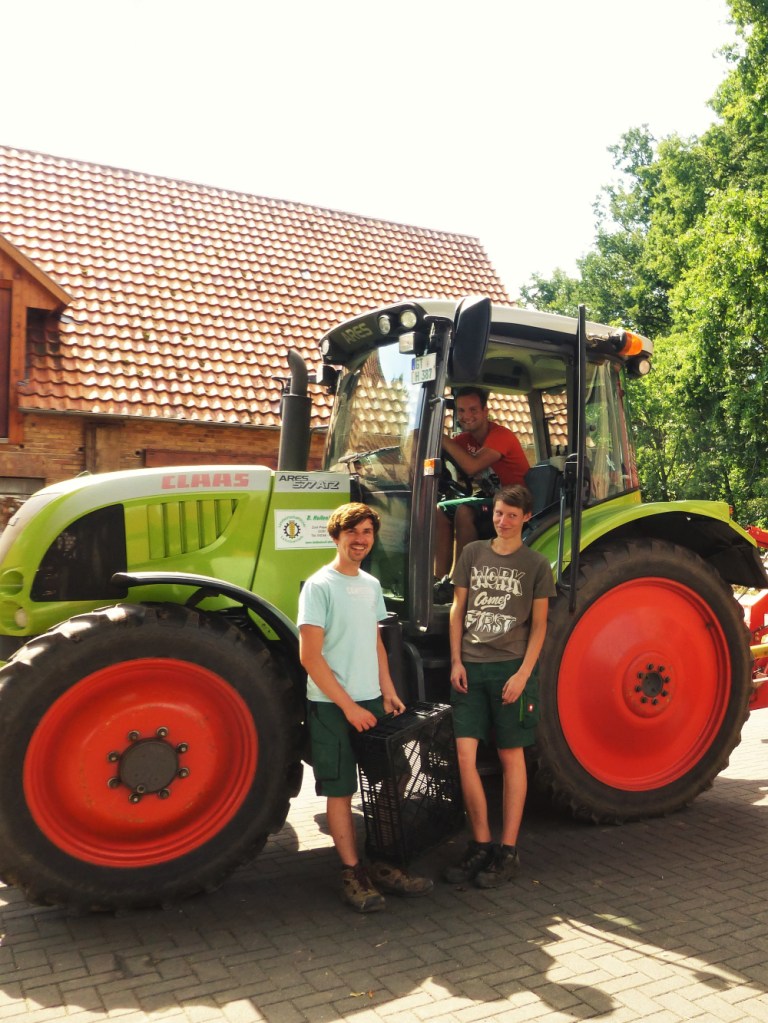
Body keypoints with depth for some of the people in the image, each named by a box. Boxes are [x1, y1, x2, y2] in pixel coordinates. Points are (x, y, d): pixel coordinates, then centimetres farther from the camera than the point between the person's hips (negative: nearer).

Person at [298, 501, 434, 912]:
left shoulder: (371, 585, 10)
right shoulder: (319, 586, -11)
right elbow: (310, 656, -15)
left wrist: (388, 691, 8)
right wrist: (348, 706, -16)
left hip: (371, 702, 7)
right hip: (332, 707, -7)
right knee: (340, 790, 3)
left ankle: (383, 866, 23)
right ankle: (352, 872, 16)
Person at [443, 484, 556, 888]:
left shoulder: (535, 564, 2)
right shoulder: (473, 553, 9)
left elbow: (538, 625, 1)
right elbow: (457, 610, 10)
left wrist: (523, 673, -10)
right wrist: (456, 661, 1)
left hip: (510, 669, -2)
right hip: (470, 668, 3)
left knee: (511, 757, 5)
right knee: (465, 755, -2)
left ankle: (508, 850, 15)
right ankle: (481, 844, 13)